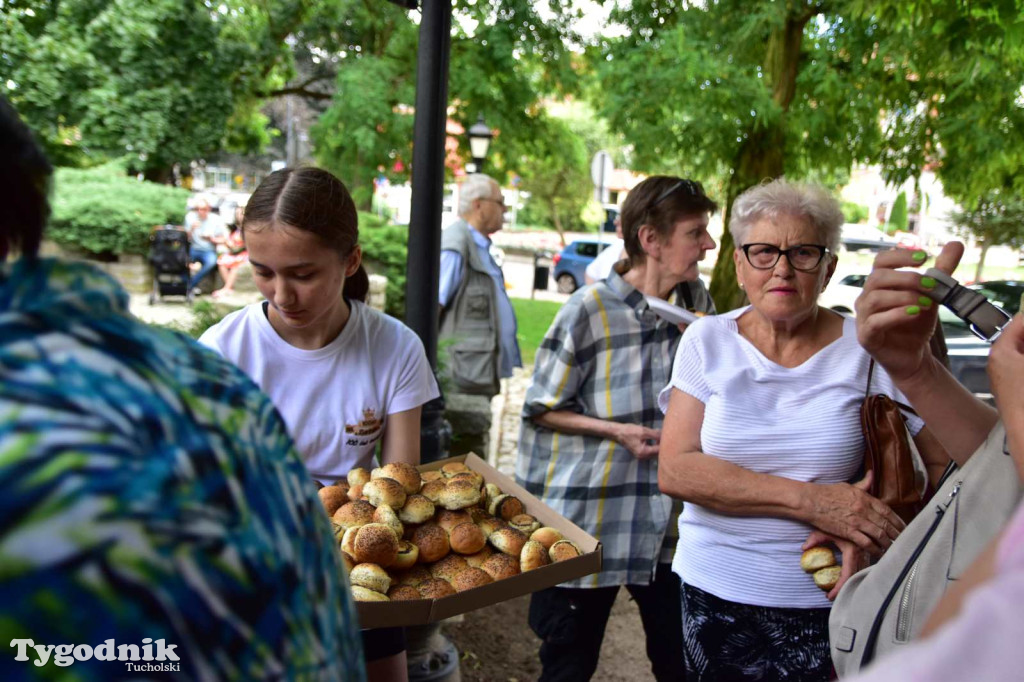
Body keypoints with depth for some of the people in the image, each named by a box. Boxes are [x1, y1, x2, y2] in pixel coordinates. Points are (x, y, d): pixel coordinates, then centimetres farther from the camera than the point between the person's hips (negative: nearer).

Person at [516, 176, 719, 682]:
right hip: (587, 522, -4)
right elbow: (540, 409, -8)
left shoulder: (697, 302, 0)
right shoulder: (588, 312, -16)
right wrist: (616, 430, -17)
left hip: (668, 520, 4)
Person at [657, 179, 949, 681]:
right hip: (713, 589, 1)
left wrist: (877, 529, -22)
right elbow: (675, 471, -12)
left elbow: (947, 464, -5)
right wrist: (809, 500, -20)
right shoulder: (708, 341, -4)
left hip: (827, 602, -1)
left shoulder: (869, 350, -6)